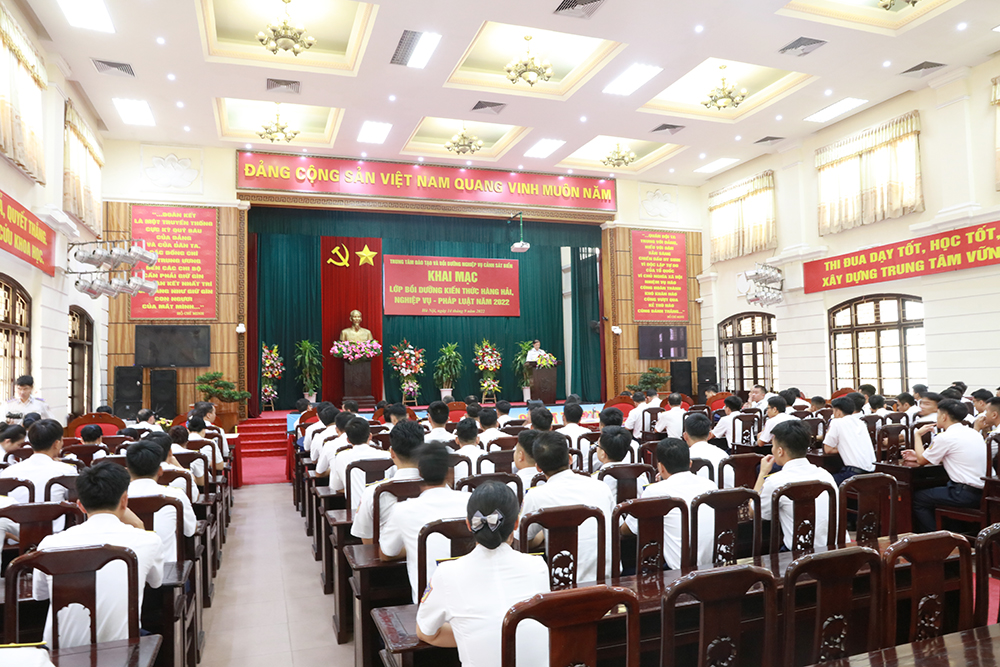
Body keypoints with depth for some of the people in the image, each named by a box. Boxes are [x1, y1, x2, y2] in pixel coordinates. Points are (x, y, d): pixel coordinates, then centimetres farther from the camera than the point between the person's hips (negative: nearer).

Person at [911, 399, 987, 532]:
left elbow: (922, 461, -1)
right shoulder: (973, 433, 13)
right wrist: (917, 456, 27)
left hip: (965, 494, -9)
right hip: (981, 491, 9)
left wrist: (917, 435, 10)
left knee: (918, 498, 2)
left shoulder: (945, 437, -14)